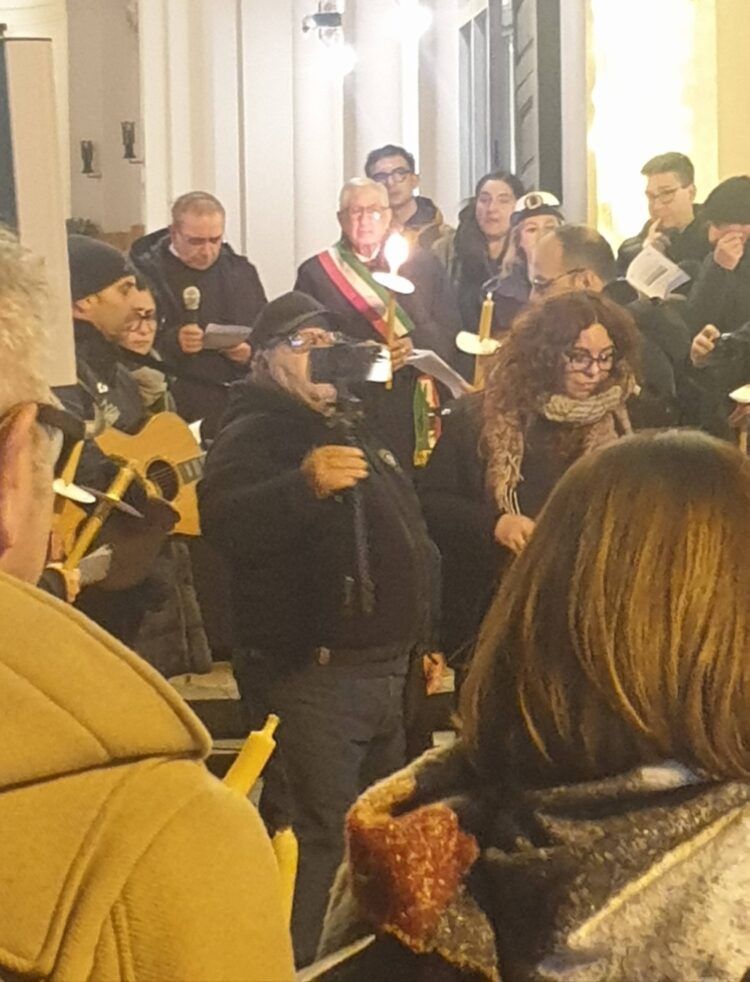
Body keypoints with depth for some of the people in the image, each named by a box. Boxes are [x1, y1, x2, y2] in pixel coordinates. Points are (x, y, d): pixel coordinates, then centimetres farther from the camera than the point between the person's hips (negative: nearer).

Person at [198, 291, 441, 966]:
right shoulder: (254, 434, -9)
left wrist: (425, 639, 26)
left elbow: (407, 540, 28)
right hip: (313, 675, -9)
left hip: (386, 668, 9)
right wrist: (303, 484, -46)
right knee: (317, 833, -13)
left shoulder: (355, 430, 18)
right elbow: (224, 521, -31)